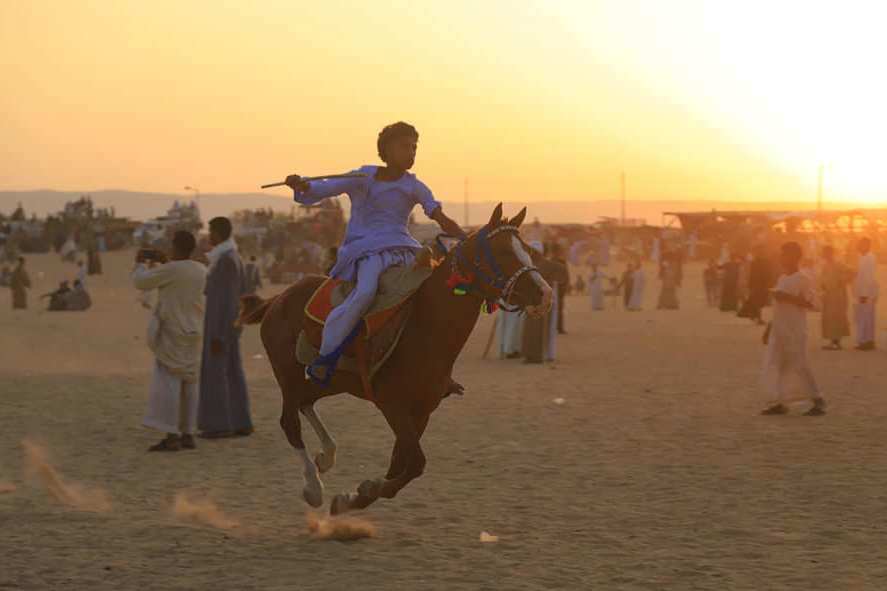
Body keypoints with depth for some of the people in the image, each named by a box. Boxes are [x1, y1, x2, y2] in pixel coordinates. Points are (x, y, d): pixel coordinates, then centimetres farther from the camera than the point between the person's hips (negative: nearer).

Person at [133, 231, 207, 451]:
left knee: (168, 383, -7)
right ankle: (188, 435, 11)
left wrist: (140, 264, 11)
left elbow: (141, 282, -7)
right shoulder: (201, 271, 5)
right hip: (192, 334, 8)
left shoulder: (170, 270, -17)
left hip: (172, 334, -8)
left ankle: (172, 437, -12)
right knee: (188, 385, 10)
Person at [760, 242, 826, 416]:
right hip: (779, 330, 9)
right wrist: (769, 328, 21)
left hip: (795, 331, -9)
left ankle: (818, 401, 3)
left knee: (799, 366, -6)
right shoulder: (782, 279, 15)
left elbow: (808, 303, -19)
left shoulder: (803, 279, -11)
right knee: (776, 366, 5)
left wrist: (787, 297, -24)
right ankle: (781, 402, 10)